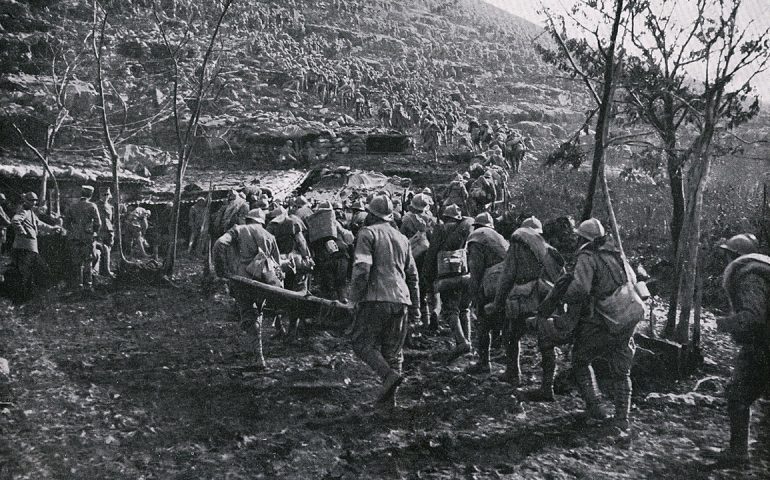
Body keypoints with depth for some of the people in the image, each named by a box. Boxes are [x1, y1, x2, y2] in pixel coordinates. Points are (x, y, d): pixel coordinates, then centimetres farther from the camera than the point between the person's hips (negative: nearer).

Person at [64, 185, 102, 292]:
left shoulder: (72, 207, 8)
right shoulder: (92, 206, -3)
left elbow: (66, 224, 9)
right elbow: (98, 223, -7)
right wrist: (94, 232, 8)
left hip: (74, 238, 3)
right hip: (88, 237, -3)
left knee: (77, 262, 9)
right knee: (87, 262, 2)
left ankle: (79, 285, 12)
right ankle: (88, 285, 0)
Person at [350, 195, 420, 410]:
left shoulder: (368, 233, -1)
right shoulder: (402, 238, 19)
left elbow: (361, 268, -14)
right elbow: (412, 274, 20)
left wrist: (356, 298, -7)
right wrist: (415, 306, 23)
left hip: (376, 298, -6)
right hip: (401, 300, 6)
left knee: (363, 343, 3)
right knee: (392, 350, 11)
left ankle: (389, 375, -18)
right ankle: (388, 401, 11)